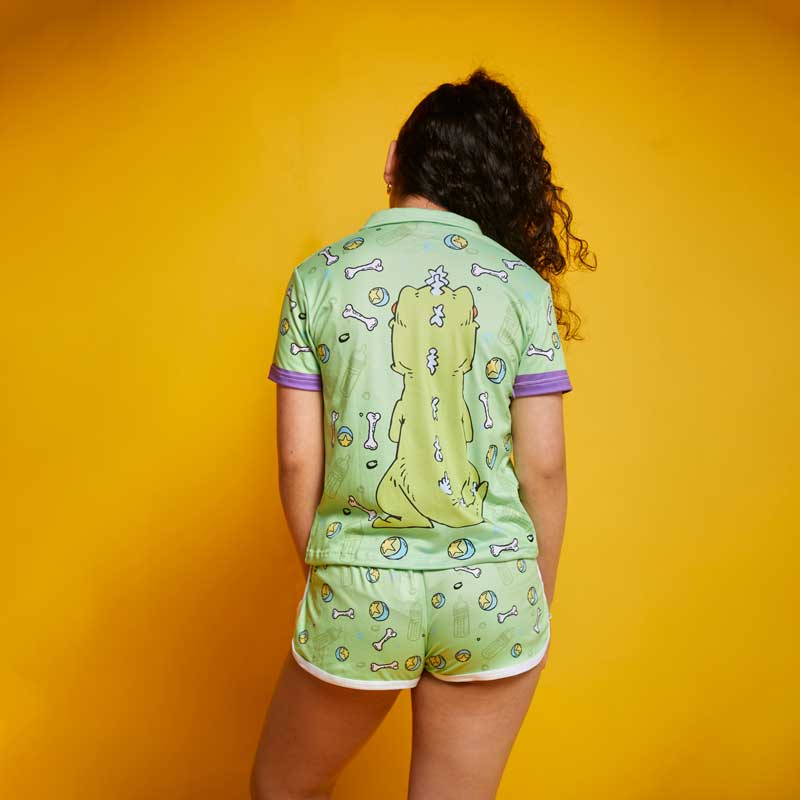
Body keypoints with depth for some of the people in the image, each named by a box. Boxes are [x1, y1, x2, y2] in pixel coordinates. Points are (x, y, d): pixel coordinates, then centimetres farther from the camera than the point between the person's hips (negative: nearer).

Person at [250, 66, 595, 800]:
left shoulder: (318, 278, -3)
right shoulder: (523, 285, -3)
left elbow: (298, 458, -4)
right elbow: (544, 466, -3)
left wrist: (322, 570, 11)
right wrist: (539, 599, 11)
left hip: (360, 594, -1)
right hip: (494, 596, 1)